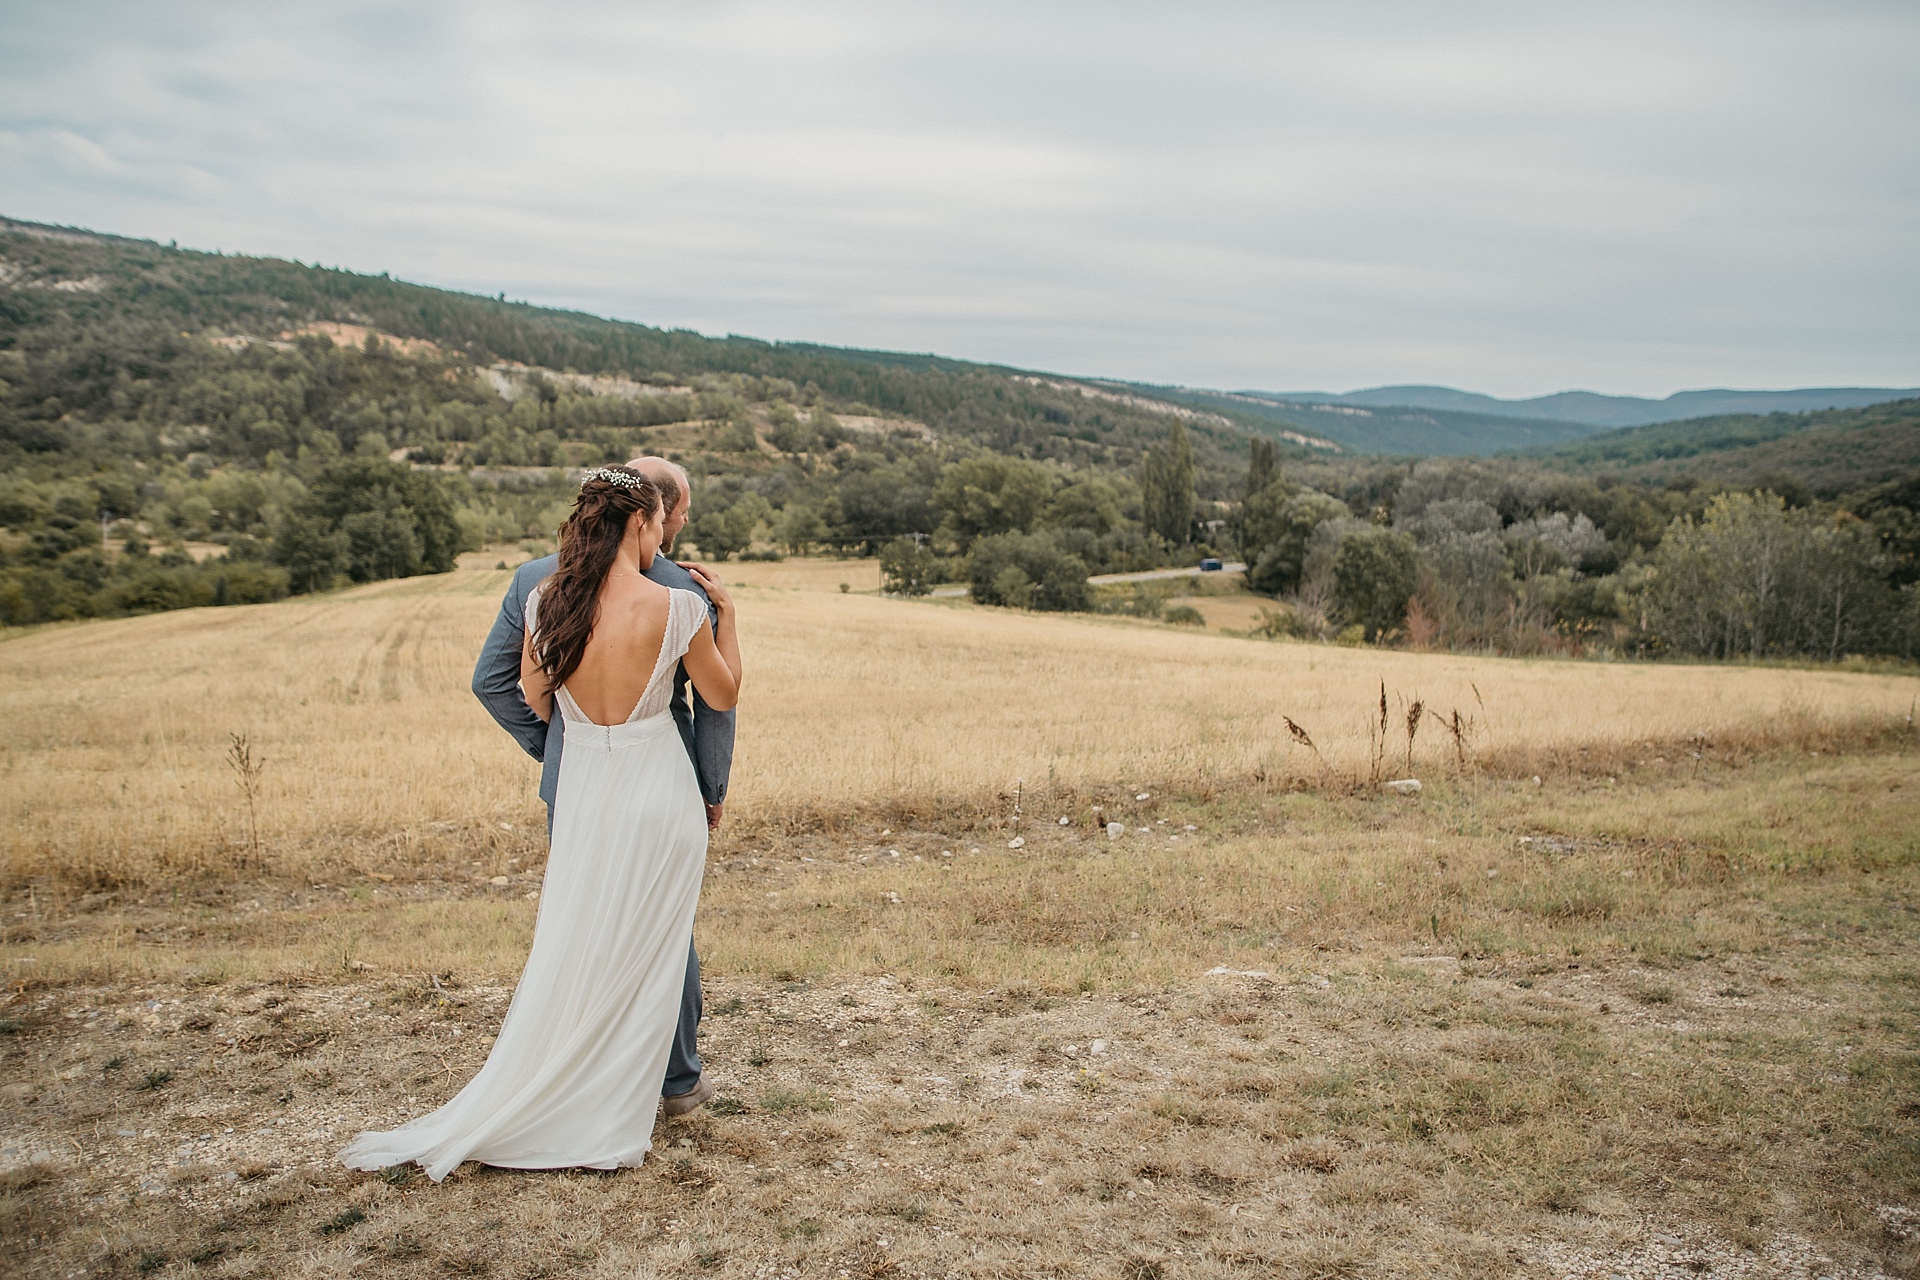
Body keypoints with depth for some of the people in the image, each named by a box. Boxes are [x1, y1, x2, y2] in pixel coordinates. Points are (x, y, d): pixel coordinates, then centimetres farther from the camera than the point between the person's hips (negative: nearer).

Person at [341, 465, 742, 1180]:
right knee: (641, 960, 10)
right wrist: (726, 616, 10)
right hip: (659, 796, -4)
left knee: (568, 958, 17)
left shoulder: (547, 602, -4)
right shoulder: (678, 608, -15)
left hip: (581, 793, 4)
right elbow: (723, 697, 0)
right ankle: (610, 1125, 20)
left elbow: (537, 703, 9)